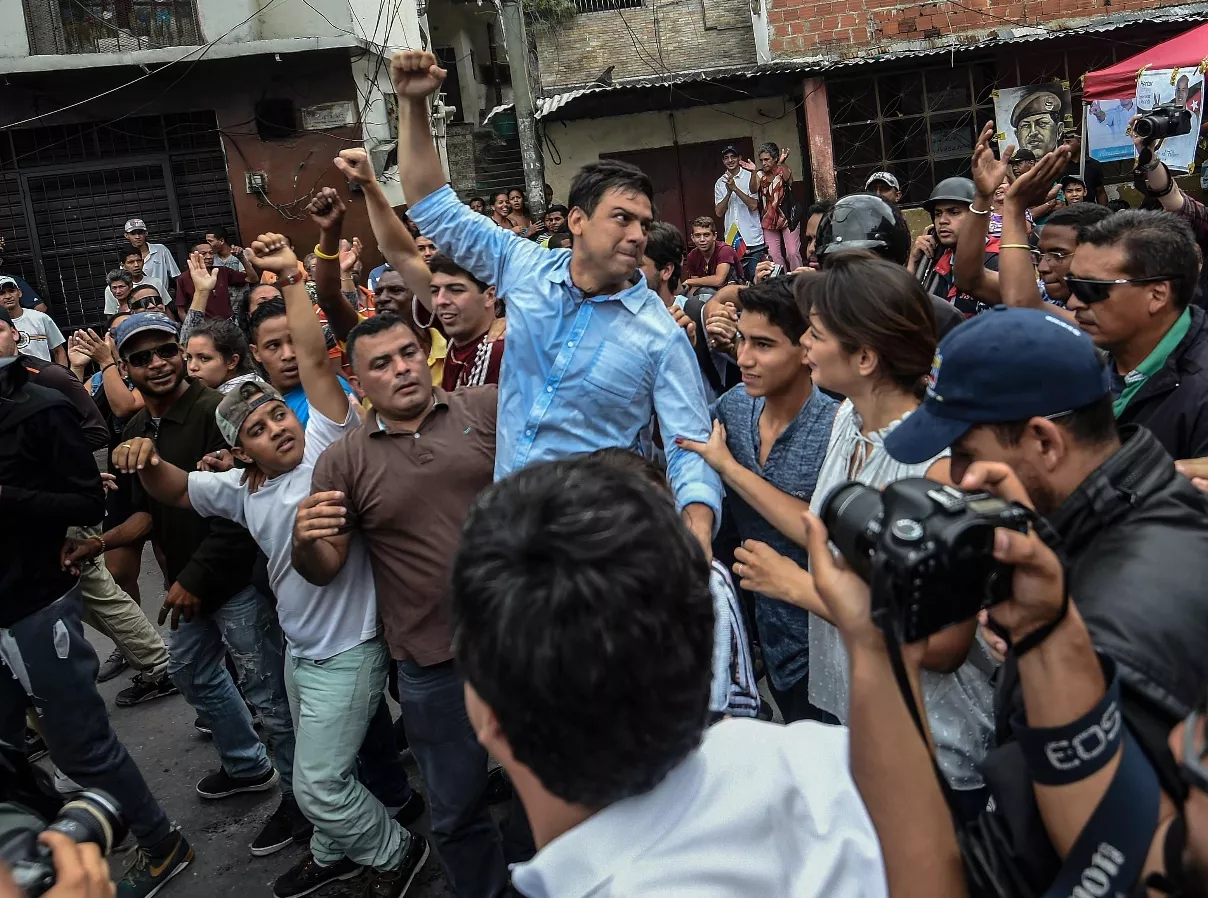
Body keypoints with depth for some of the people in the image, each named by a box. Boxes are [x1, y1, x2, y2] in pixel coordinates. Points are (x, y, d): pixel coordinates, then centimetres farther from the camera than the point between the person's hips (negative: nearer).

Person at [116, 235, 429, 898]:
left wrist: (290, 278, -25)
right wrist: (146, 464, -11)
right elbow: (177, 490, 12)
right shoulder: (242, 489, 6)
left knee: (320, 783, -1)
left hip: (346, 650, -8)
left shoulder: (326, 447, -14)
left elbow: (313, 359, -22)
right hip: (299, 649, 8)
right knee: (318, 769, 24)